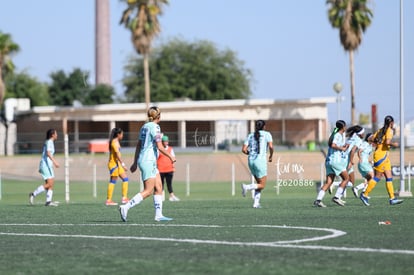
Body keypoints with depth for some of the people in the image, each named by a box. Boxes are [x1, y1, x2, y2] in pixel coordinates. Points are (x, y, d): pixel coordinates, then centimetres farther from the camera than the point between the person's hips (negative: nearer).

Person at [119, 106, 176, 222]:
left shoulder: (144, 126, 12)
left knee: (159, 188, 10)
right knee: (148, 191, -9)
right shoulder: (155, 127, -13)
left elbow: (138, 146, 17)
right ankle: (125, 207, -14)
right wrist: (170, 156, -5)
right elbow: (160, 147, -18)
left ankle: (159, 215, 10)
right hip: (148, 161, -9)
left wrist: (135, 163, 22)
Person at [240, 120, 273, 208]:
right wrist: (271, 156, 5)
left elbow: (244, 149, 3)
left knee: (259, 183, 20)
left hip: (250, 161, 5)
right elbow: (271, 147, -13)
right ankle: (247, 187, -22)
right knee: (262, 185, 3)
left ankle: (256, 203, 6)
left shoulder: (250, 136, 11)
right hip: (260, 161, -5)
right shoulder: (267, 134, 1)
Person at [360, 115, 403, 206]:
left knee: (389, 177, 6)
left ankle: (392, 198, 4)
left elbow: (370, 139, 12)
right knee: (377, 177, -5)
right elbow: (387, 142, -25)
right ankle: (364, 195, -1)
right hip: (381, 155, -9)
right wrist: (394, 144, -8)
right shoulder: (389, 130, -10)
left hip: (385, 157, 9)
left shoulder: (381, 130, 14)